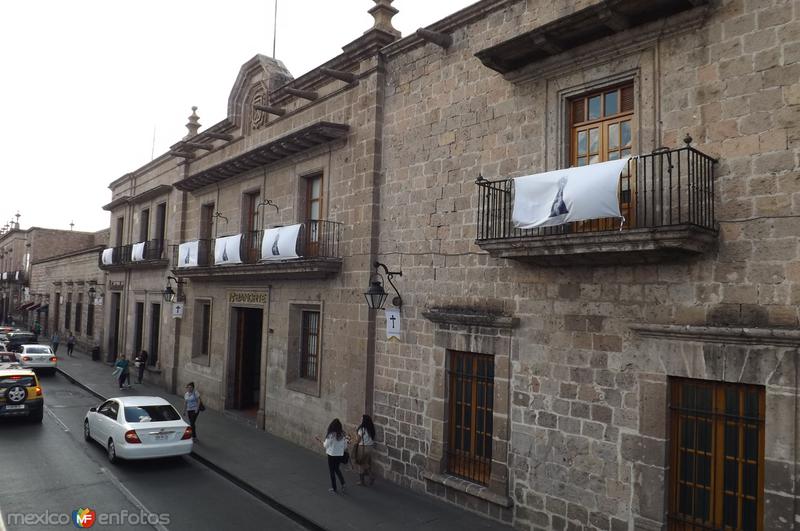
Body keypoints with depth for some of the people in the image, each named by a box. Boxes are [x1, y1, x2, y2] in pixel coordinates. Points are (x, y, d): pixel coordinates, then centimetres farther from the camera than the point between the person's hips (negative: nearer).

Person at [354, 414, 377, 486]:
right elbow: (373, 439, 8)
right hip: (370, 448, 6)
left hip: (362, 448, -6)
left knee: (361, 465, 7)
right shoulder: (371, 429, 2)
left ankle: (361, 481, 16)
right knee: (368, 464, 19)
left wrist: (356, 432, -2)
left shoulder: (362, 429, -18)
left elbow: (358, 440, -15)